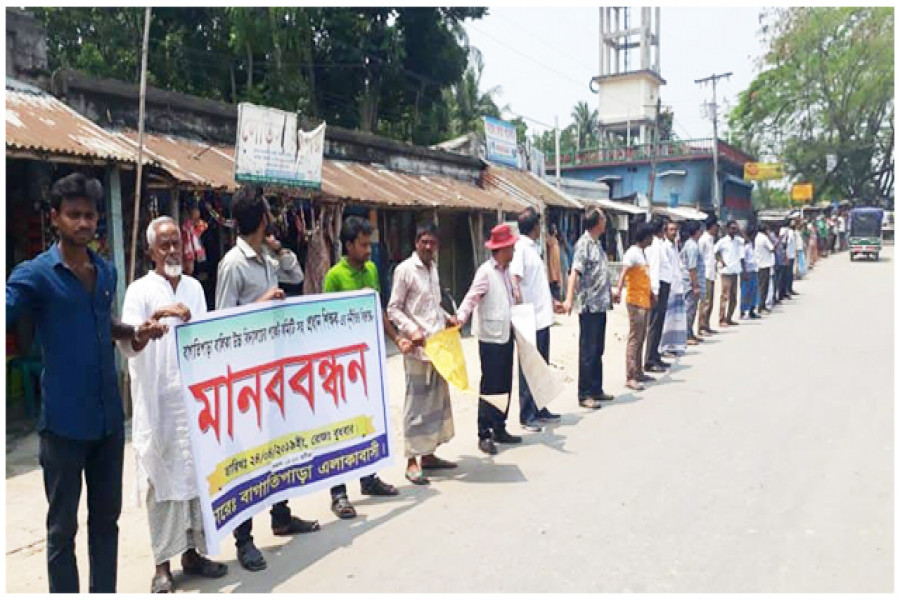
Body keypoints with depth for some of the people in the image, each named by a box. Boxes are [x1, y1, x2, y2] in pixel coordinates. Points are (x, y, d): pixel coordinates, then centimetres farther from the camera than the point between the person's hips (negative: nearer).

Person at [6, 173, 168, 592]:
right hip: (63, 420, -6)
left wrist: (137, 332, 6)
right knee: (62, 526, 7)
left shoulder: (107, 272, 9)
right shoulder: (34, 275, -10)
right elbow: (8, 314, -25)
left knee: (106, 517, 17)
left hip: (109, 416, 6)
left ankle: (105, 593, 32)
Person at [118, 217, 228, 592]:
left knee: (199, 476, 7)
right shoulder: (140, 291, -2)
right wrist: (157, 316, -27)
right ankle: (163, 565, 8)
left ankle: (192, 551, 19)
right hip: (159, 403, -4)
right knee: (164, 482, -1)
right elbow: (127, 346, -13)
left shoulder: (194, 287, 12)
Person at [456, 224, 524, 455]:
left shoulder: (505, 271, 12)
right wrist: (461, 317, -37)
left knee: (505, 386, 14)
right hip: (491, 338, -8)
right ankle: (484, 435, 7)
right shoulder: (486, 271, -13)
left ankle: (499, 429, 25)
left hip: (506, 336, 8)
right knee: (490, 387, -2)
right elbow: (472, 297, -22)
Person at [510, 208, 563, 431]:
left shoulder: (533, 247, 16)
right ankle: (527, 416, 8)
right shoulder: (520, 247, -12)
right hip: (529, 320, -9)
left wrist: (552, 302, 30)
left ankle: (540, 410, 26)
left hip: (542, 317, 9)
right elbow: (514, 281, -20)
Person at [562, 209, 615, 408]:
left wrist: (610, 293, 34)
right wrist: (569, 299, -36)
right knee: (588, 352, -2)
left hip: (601, 305, 9)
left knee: (598, 351, 15)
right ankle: (584, 395, 6)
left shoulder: (597, 243, 14)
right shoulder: (583, 244, -13)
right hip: (589, 307, -9)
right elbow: (574, 272, -25)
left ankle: (596, 390, 25)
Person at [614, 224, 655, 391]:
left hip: (644, 301, 9)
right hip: (635, 301, -9)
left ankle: (639, 373, 22)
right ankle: (630, 378, -8)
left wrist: (650, 294, 36)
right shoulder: (632, 253, -12)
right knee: (634, 339, -9)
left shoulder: (642, 253, 16)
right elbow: (624, 273, -27)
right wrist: (618, 291, -43)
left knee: (640, 339, 14)